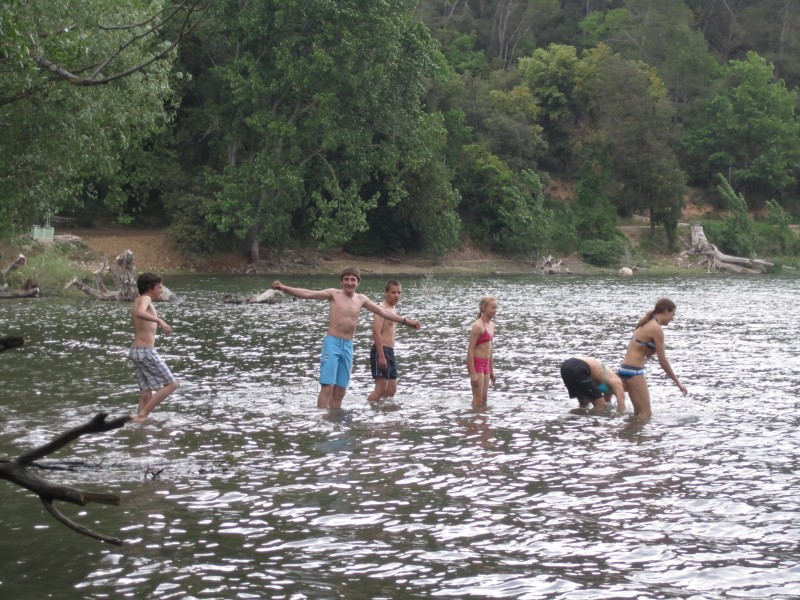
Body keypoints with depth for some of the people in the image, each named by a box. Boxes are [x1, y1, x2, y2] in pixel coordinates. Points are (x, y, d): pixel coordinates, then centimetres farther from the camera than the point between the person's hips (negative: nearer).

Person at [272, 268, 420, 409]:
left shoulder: (361, 299, 11)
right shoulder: (334, 294, -1)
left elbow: (383, 312, 17)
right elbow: (307, 293, -9)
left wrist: (406, 321, 18)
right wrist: (283, 288, -20)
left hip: (348, 346, 5)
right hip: (332, 343, -5)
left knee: (340, 391, 6)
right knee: (327, 387, -13)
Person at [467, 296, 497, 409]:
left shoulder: (491, 325, 11)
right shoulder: (478, 326, -16)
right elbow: (470, 350, -17)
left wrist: (491, 370, 21)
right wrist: (473, 374, -20)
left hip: (485, 364, 8)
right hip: (476, 363, -8)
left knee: (484, 399, 14)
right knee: (478, 400, -2)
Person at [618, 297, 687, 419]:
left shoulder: (646, 323, 15)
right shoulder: (657, 329, -12)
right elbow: (662, 361, -12)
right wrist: (677, 382, -5)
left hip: (626, 368, 10)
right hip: (634, 371, -10)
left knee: (639, 412, 16)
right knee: (646, 413, -7)